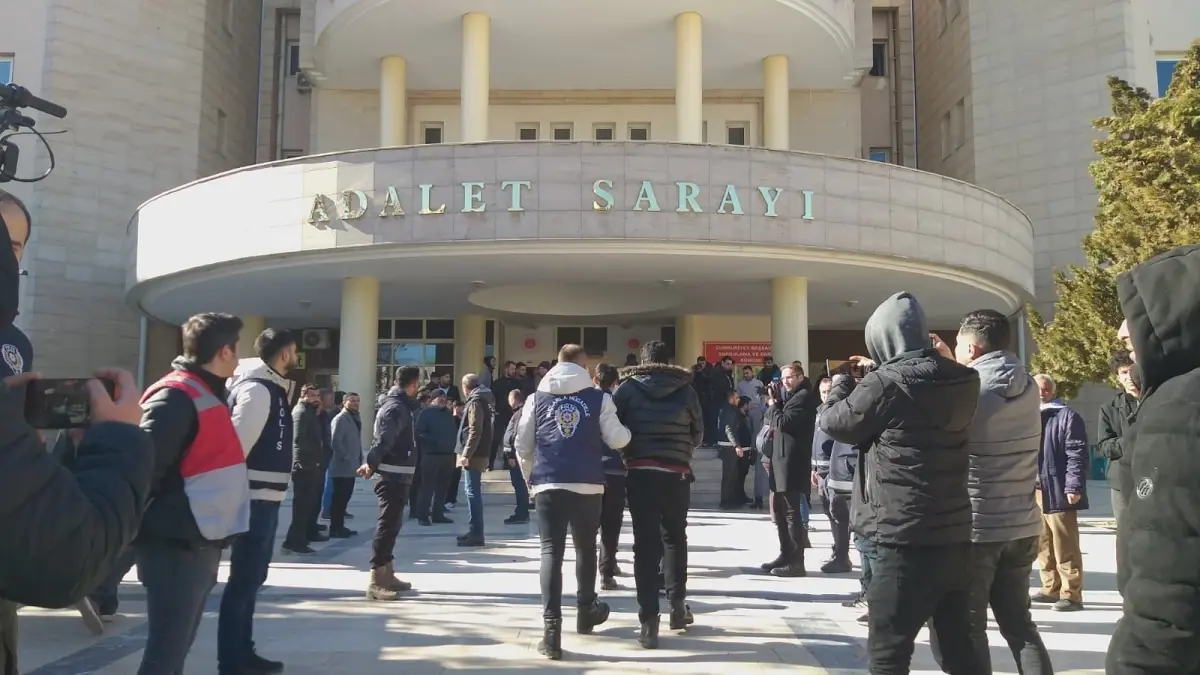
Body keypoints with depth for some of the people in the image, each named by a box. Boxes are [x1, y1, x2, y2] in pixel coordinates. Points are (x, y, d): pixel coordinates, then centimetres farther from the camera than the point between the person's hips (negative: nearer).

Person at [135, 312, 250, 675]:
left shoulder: (209, 395, 15)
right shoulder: (177, 396, -16)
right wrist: (150, 522, -17)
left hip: (200, 545, 10)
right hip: (176, 546, -10)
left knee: (177, 645, 17)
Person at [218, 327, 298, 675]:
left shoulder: (272, 388, 14)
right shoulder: (257, 389, -16)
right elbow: (237, 443, -22)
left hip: (265, 497, 10)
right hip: (255, 498, -10)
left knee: (252, 577, 18)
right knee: (243, 580, -5)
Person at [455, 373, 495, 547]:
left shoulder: (476, 401, -13)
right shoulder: (482, 399, 16)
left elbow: (475, 431, -20)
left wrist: (466, 454, -21)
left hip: (474, 455, -10)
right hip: (477, 453, 10)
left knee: (473, 492, -8)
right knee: (473, 492, 14)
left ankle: (476, 534, -7)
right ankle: (474, 531, 20)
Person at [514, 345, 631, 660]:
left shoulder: (537, 398, 9)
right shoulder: (599, 398, 3)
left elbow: (522, 445, 10)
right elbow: (616, 440, 2)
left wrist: (531, 477, 24)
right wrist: (630, 432, 24)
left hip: (548, 484, 0)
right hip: (588, 484, 0)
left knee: (551, 552, -2)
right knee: (586, 547, 19)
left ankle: (551, 629, -13)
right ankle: (586, 612, 37)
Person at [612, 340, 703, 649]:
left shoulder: (627, 389, 0)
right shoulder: (685, 390, 2)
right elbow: (698, 434, 8)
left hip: (640, 473, -1)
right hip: (676, 474, 1)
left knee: (645, 542, 1)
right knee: (675, 537, 20)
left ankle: (649, 620, -2)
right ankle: (677, 605, 25)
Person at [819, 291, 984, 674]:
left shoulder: (886, 383, -15)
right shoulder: (964, 380, 4)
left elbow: (835, 424, -1)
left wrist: (842, 381, 16)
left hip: (905, 542, -7)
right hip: (955, 537, 7)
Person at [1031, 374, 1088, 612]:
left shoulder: (1067, 417, -4)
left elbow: (1077, 455, -11)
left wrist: (1073, 487, -17)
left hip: (1058, 493, -7)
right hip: (1034, 492, 7)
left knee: (1065, 548, -3)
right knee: (1044, 546, 13)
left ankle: (1071, 594, 4)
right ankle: (1051, 589, 24)